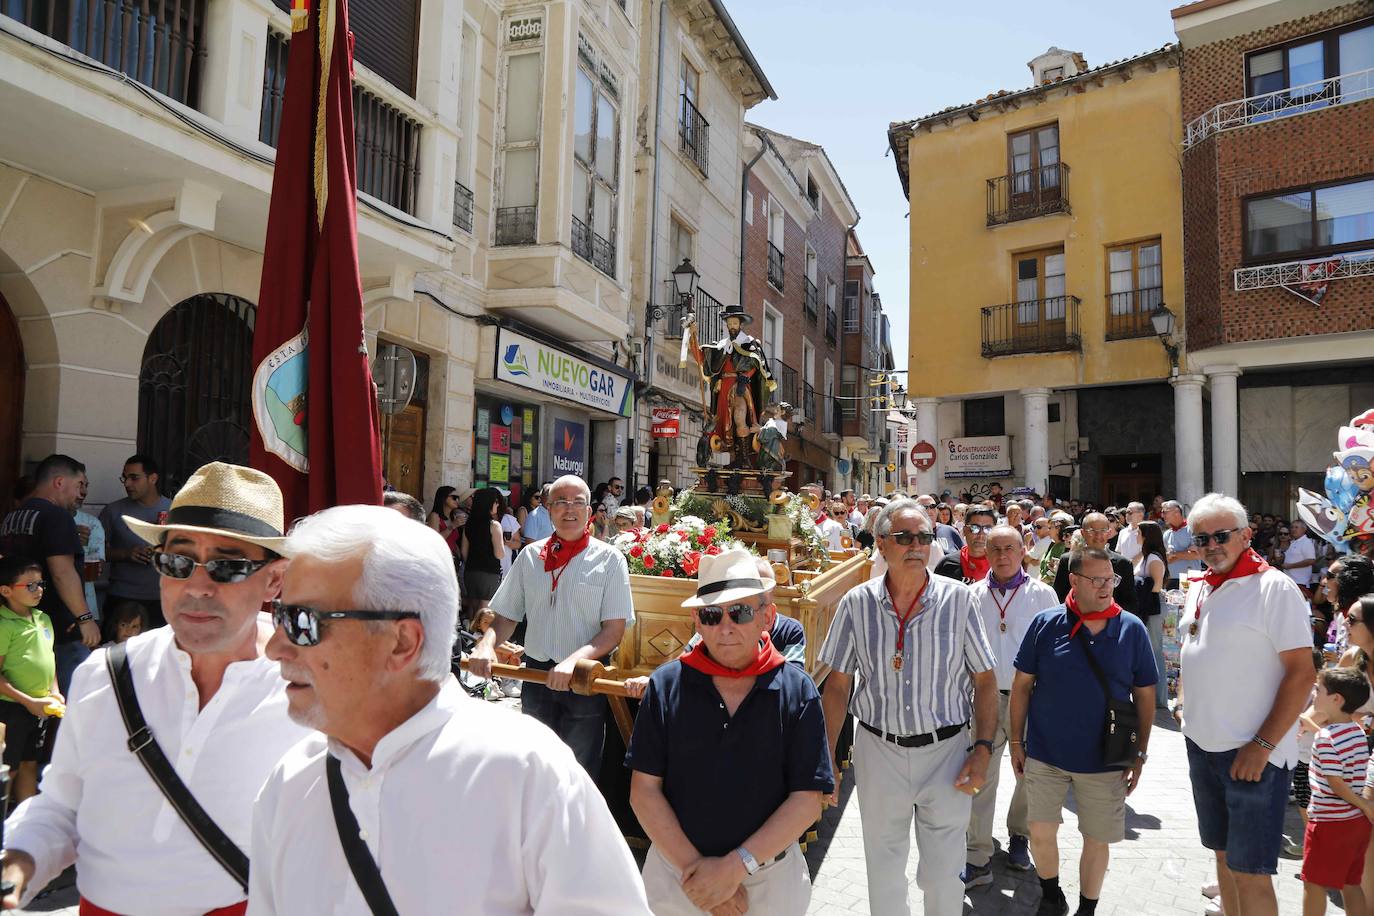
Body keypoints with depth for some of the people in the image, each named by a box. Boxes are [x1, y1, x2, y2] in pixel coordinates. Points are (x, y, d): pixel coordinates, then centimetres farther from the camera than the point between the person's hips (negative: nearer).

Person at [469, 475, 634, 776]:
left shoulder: (609, 559, -5)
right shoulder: (530, 556, 6)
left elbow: (614, 629, -9)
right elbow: (506, 616, 10)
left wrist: (574, 660, -24)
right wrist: (486, 645, -11)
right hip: (536, 674, 3)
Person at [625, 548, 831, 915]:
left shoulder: (797, 691, -10)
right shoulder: (666, 685, -9)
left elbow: (807, 799, -10)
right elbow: (644, 790, -7)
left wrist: (737, 865, -16)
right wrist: (692, 867, -13)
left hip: (770, 880, 0)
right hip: (676, 869, 1)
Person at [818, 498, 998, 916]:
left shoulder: (957, 599, -8)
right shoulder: (857, 603, -7)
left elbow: (985, 679, 0)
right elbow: (837, 685, 0)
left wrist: (983, 748, -8)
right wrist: (827, 758, -2)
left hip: (946, 750, -1)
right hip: (878, 751, 1)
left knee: (944, 877, 11)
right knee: (883, 873, 18)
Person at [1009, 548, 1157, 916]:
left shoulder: (1132, 629, -4)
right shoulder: (1046, 624, -6)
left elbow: (1144, 695, 3)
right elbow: (1022, 685, 0)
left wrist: (1140, 754, 2)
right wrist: (1016, 741, 1)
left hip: (1106, 759, 0)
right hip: (1046, 753, 0)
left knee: (1098, 840, 12)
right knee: (1041, 831, 6)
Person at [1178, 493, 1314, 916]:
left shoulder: (1273, 588, -13)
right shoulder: (1199, 590, 10)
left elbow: (1302, 673, -16)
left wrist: (1262, 745, -18)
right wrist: (1184, 701, 11)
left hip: (1253, 753, -7)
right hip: (1202, 745, 7)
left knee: (1249, 871, -1)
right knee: (1223, 853, 19)